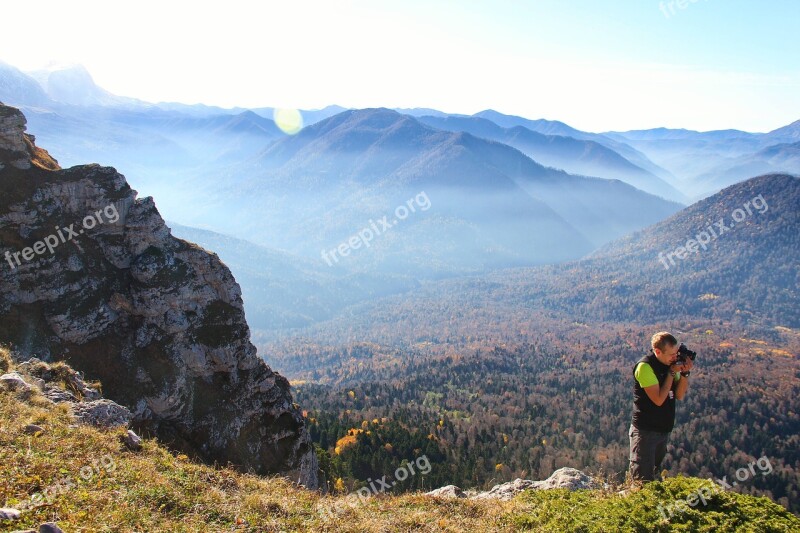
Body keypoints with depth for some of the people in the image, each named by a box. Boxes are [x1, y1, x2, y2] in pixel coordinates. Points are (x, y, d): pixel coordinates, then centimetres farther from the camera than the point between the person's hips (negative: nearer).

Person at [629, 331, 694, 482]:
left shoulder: (671, 363, 1)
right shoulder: (645, 366, -20)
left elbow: (680, 395, 1)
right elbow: (658, 399, -24)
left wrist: (685, 372, -14)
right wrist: (672, 373, -20)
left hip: (664, 429, 7)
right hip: (645, 430, -7)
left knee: (654, 475, 21)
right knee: (642, 479, -2)